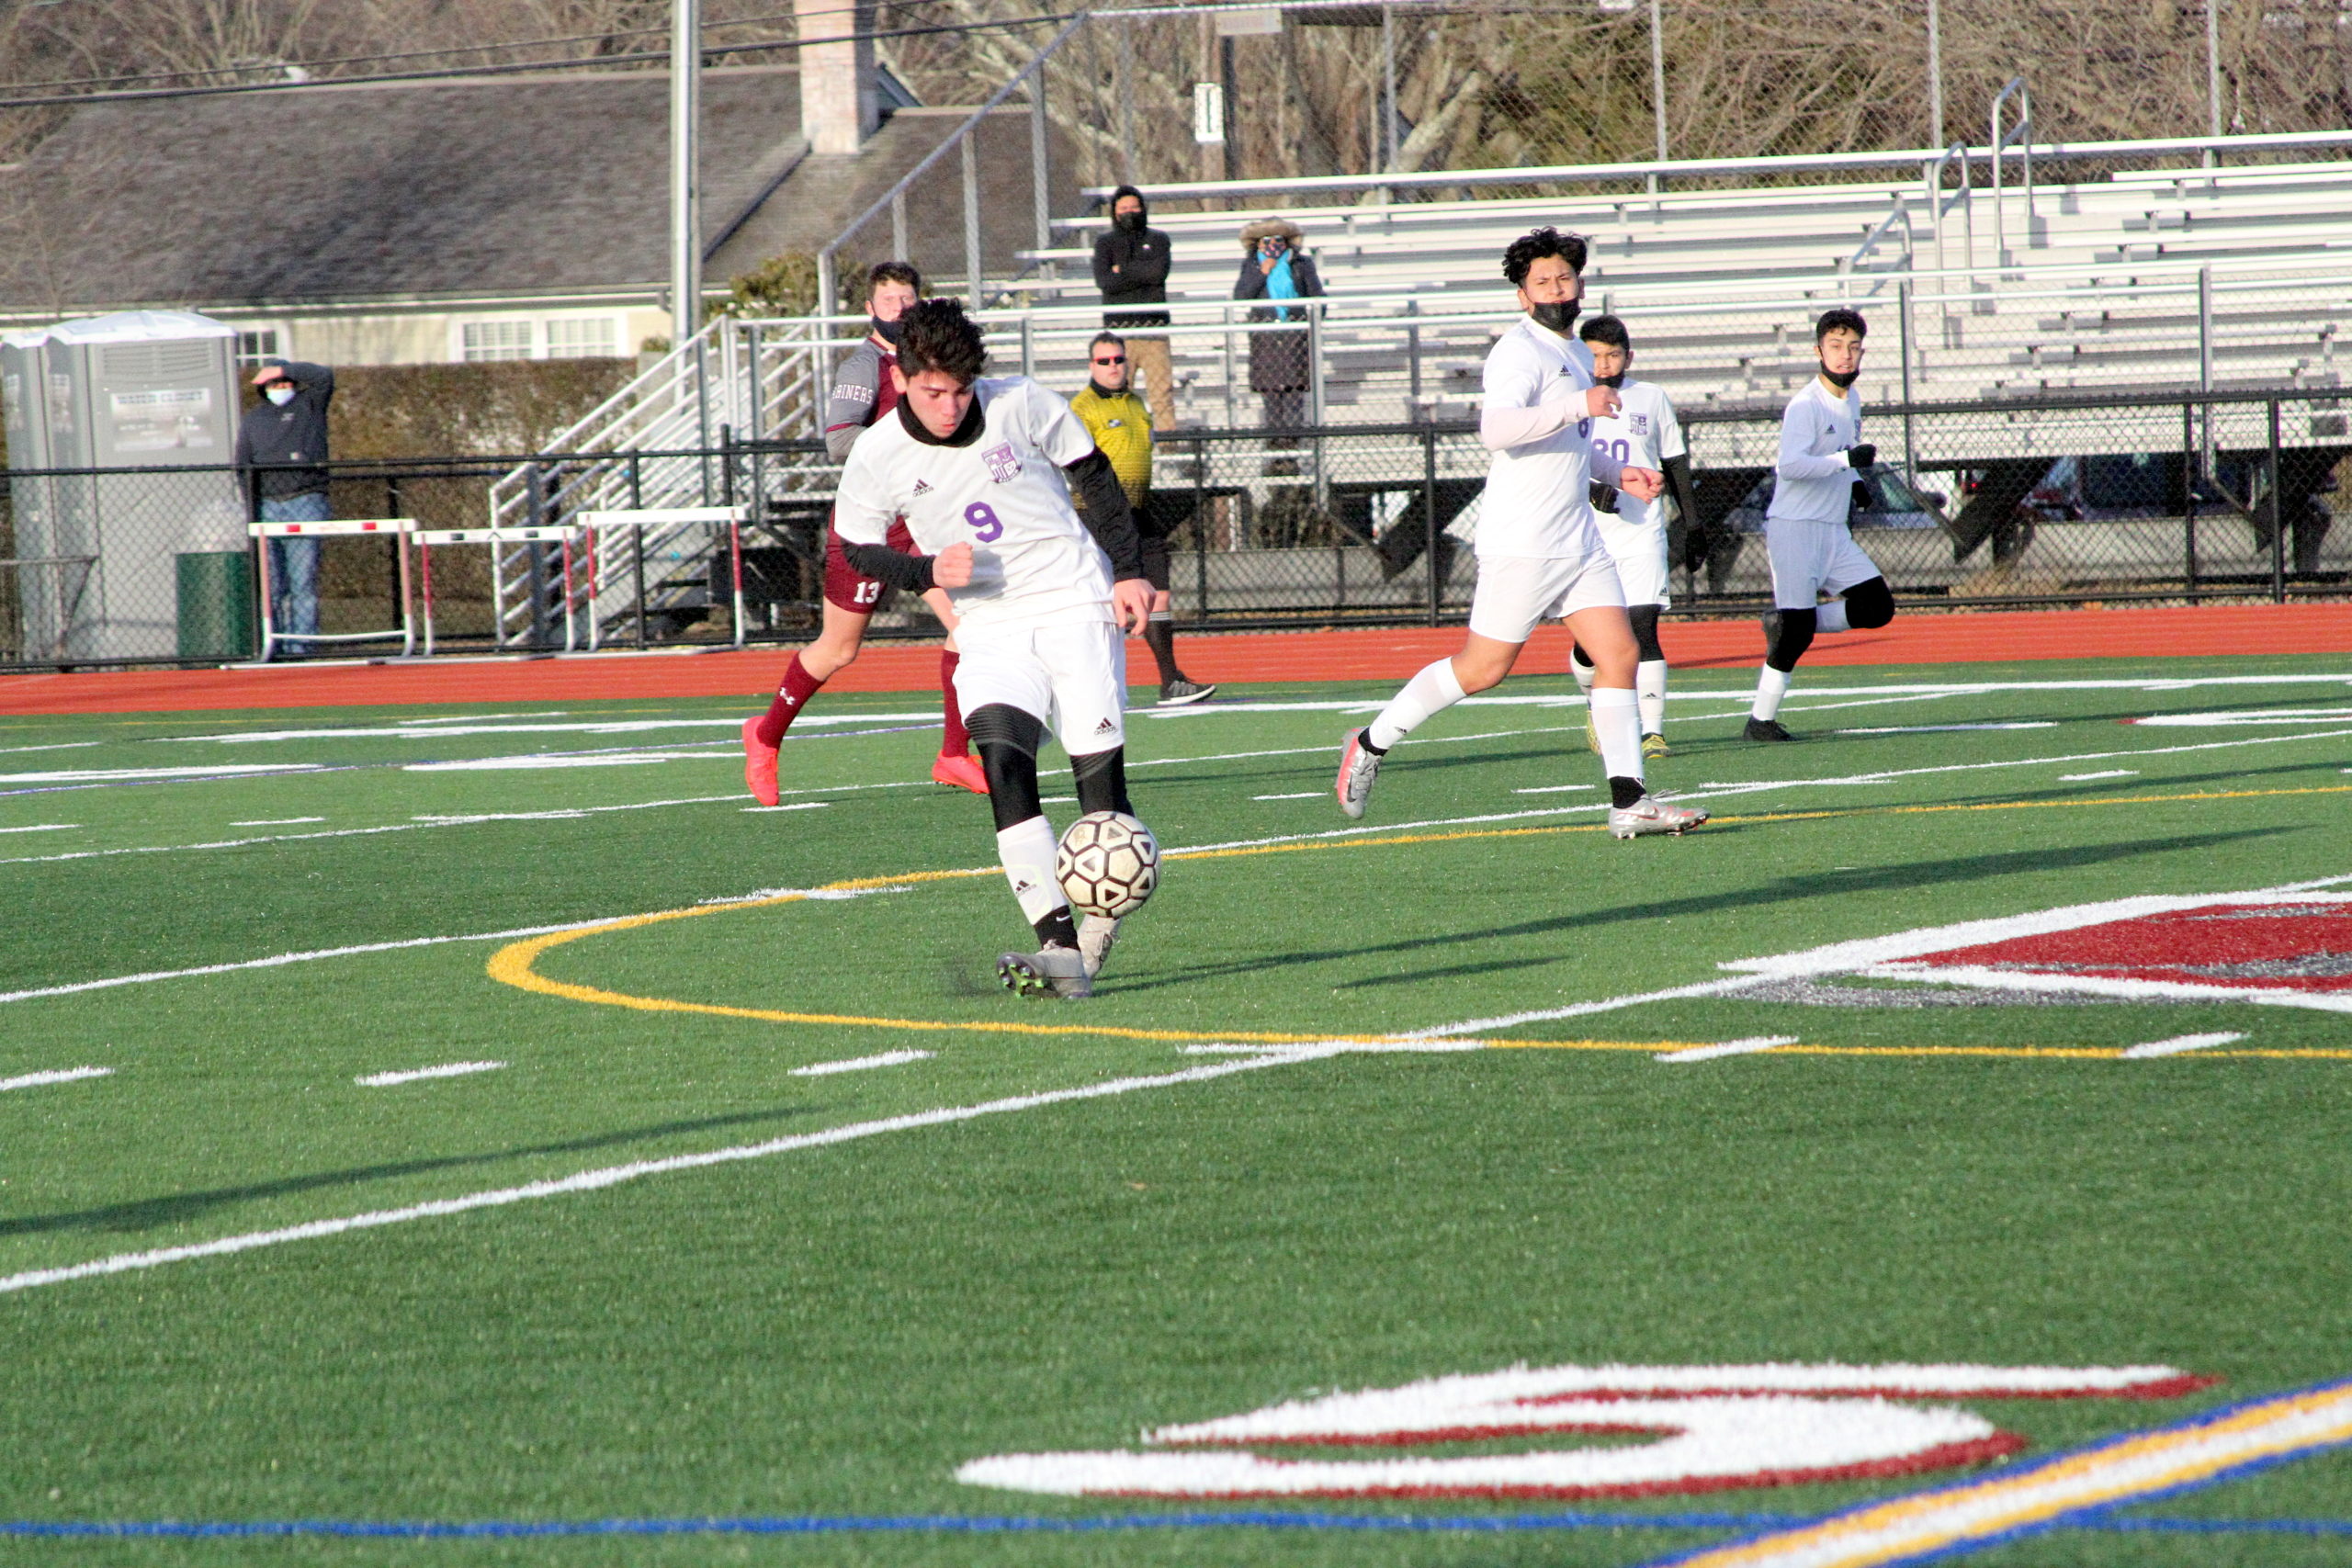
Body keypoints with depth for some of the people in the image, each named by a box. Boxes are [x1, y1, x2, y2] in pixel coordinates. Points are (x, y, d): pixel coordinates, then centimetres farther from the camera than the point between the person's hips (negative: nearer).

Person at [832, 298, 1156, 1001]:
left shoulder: (1021, 405, -6)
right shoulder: (877, 456, -5)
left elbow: (1095, 478, 7)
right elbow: (856, 549, 8)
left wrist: (1129, 571, 3)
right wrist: (928, 572, -10)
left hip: (1076, 605, 0)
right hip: (990, 628, 0)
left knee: (1099, 772, -10)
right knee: (1002, 760, -24)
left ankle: (1099, 931, 14)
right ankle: (1059, 948, -29)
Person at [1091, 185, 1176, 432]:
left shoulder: (1157, 240, 13)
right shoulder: (1105, 243, 12)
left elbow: (1160, 271, -6)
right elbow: (1104, 281, -5)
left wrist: (1123, 271, -1)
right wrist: (1142, 275, -6)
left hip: (1153, 325, 0)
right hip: (1118, 327, 0)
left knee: (1161, 388, -6)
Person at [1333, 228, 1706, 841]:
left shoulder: (1571, 352, 17)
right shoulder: (1520, 352, -13)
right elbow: (1496, 429, -31)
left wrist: (1617, 473, 23)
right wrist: (1578, 405, -34)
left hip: (1579, 543, 8)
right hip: (1521, 543, -8)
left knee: (1620, 654, -2)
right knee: (1483, 667, -3)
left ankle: (1629, 802, -4)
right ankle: (1371, 744, 13)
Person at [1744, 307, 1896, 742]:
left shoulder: (1852, 400, 11)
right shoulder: (1806, 406, -15)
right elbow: (1790, 465, -29)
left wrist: (1855, 482, 12)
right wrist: (1847, 460, -31)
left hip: (1835, 531, 8)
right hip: (1794, 527, -8)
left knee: (1877, 607, -2)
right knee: (1796, 632, -11)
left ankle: (1788, 620, 12)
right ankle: (1761, 720, 0)